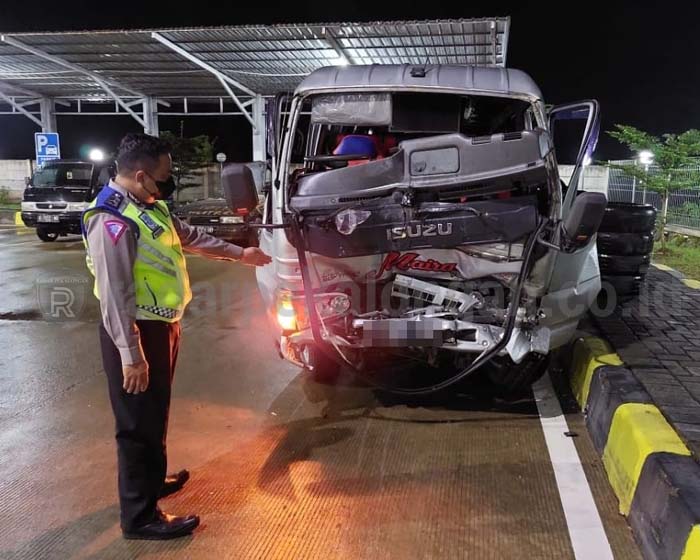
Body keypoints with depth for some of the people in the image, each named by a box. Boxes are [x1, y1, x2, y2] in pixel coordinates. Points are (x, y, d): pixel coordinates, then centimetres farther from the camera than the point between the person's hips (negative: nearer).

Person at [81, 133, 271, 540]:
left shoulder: (150, 205, 8)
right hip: (137, 333, -10)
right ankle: (140, 516, 16)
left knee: (156, 413, 23)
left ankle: (152, 480, 43)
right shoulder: (113, 221, -24)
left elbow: (188, 237, 23)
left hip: (162, 325, 10)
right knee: (139, 422, 2)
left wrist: (239, 254, 27)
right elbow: (115, 296, -26)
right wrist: (131, 356, -25)